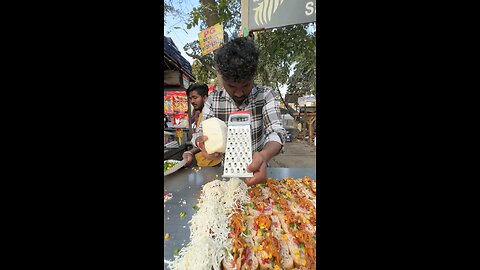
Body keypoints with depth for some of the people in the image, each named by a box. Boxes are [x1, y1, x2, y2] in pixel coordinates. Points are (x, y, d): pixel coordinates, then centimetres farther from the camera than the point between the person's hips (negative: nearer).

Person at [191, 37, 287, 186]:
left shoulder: (265, 94, -9)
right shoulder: (213, 99, -4)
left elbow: (275, 131, -18)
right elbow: (201, 132, -4)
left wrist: (264, 155, -39)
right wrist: (202, 142, -28)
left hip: (256, 170, -1)